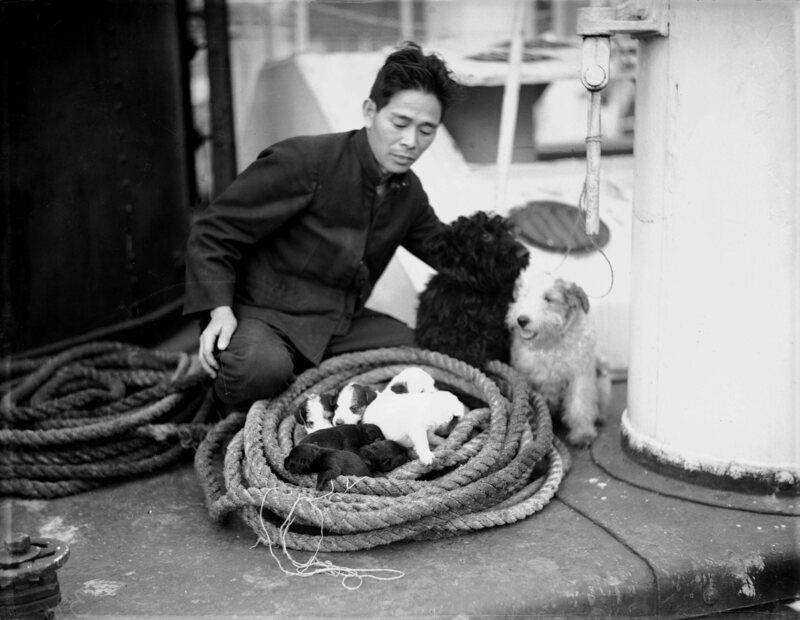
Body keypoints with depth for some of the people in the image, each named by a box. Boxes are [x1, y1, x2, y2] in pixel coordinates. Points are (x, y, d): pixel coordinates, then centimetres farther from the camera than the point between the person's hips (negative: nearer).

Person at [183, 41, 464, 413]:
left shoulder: (409, 192, 6)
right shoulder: (302, 162, -17)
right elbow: (211, 233, -14)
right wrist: (220, 309, -27)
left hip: (339, 323, 7)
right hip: (265, 315, -6)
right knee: (261, 366, -39)